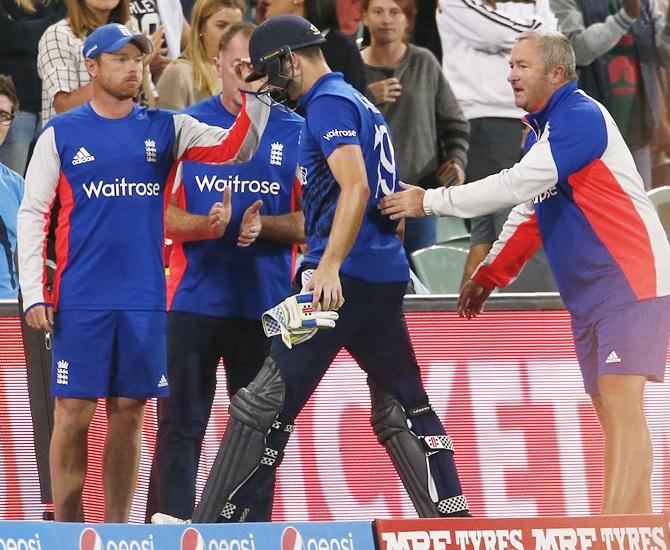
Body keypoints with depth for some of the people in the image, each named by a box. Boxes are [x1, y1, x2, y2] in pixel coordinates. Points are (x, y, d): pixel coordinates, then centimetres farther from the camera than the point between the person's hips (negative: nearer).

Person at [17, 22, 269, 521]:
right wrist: (33, 294, -6)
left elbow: (235, 148, 2)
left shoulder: (164, 128, 10)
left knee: (128, 415, 5)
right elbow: (32, 215, 2)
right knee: (74, 413, -4)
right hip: (80, 300, -3)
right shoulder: (61, 134, 3)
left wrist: (255, 97, -15)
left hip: (145, 300, 3)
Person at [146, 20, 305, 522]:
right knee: (181, 426, -3)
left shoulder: (295, 133, 5)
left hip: (266, 307, 1)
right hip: (193, 301, -1)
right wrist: (202, 225, -16)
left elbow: (311, 221, 5)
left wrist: (262, 227, -14)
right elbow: (160, 211, 4)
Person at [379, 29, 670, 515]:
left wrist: (429, 202, -16)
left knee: (622, 406, -17)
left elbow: (518, 185, -22)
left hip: (630, 283, -10)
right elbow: (531, 209, 27)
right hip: (587, 293, 10)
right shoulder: (541, 129, 16)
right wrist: (490, 274, 20)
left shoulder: (581, 118, -15)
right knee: (611, 416, 6)